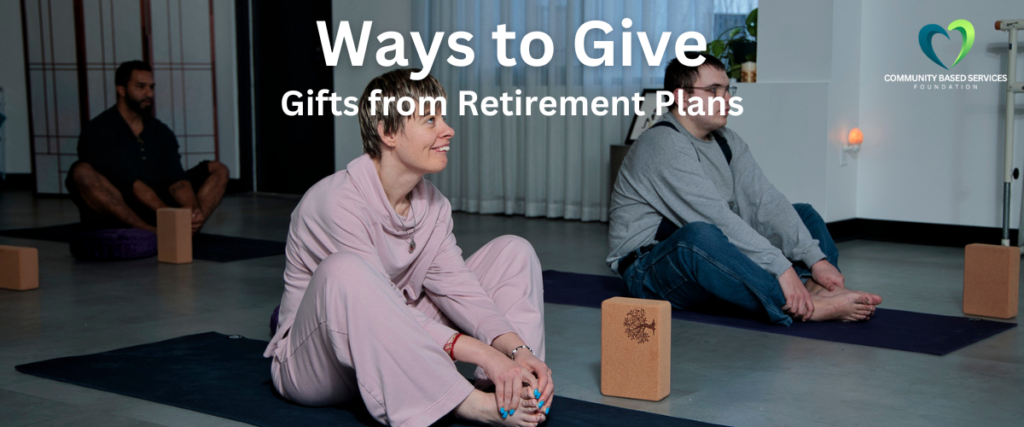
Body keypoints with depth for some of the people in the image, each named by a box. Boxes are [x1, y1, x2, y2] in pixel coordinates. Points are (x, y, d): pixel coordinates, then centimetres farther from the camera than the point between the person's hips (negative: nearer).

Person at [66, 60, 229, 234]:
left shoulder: (161, 132, 10)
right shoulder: (98, 131, -9)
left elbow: (175, 178, -7)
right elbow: (129, 181, -23)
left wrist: (192, 209, -29)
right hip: (116, 214, -5)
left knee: (218, 170, -4)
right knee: (83, 172, -32)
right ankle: (152, 232, -41)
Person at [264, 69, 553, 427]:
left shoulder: (432, 203, 2)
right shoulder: (339, 201, -24)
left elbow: (457, 286, -8)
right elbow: (380, 311, -29)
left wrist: (518, 351, -25)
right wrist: (482, 353, -36)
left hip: (395, 354, 7)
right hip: (314, 363, -7)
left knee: (514, 251, 0)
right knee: (344, 272, -41)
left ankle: (512, 390, -23)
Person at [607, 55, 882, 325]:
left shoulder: (727, 142, 9)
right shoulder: (663, 145, -18)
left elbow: (766, 202, -1)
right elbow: (716, 218, -28)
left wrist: (817, 259, -13)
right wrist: (781, 267, -32)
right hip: (651, 273, -9)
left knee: (804, 215, 6)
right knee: (700, 236, -41)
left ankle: (815, 288, -24)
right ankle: (805, 308, -41)